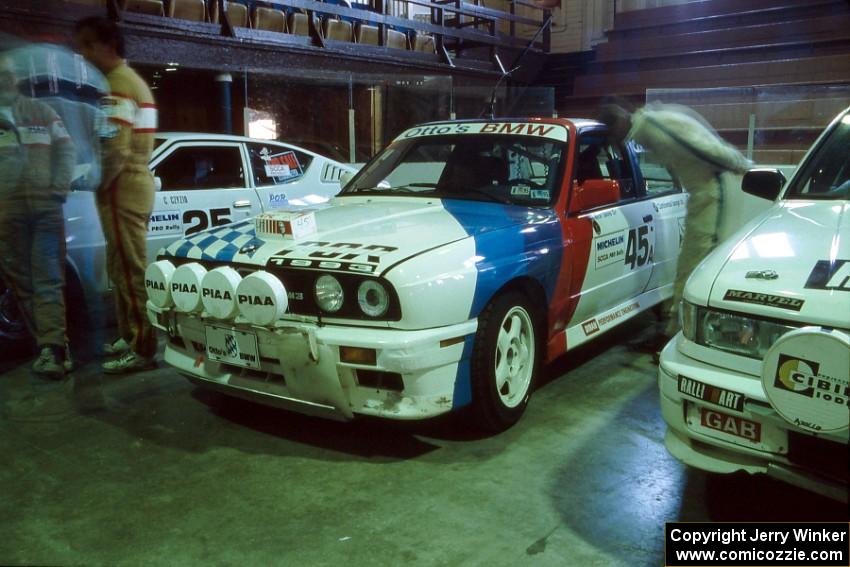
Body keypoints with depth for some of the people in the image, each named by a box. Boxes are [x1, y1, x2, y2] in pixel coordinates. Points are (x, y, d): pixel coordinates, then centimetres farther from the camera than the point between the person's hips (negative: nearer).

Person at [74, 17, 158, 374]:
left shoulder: (116, 85, -13)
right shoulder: (132, 80, 20)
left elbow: (115, 150, -22)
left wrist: (98, 185, -10)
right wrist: (105, 183, 13)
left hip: (122, 188, -10)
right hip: (137, 183, 10)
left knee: (130, 271, -7)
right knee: (124, 269, 16)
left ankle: (142, 349, -3)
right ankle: (131, 337, 24)